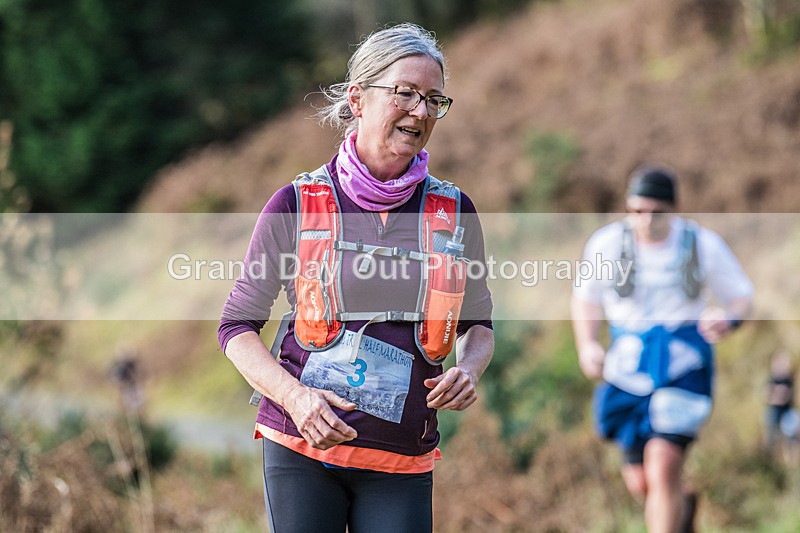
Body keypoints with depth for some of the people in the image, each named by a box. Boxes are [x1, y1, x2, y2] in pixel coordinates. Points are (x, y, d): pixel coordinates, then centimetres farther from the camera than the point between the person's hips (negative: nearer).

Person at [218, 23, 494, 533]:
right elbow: (237, 325, 3)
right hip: (301, 446, -1)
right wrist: (295, 396, -14)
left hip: (402, 463, 2)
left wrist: (470, 368, -4)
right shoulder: (297, 204, -2)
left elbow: (477, 322, 18)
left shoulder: (453, 213, 5)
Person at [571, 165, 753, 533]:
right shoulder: (606, 244, -1)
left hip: (683, 366, -2)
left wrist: (729, 318, -16)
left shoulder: (704, 245, -4)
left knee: (663, 468, -19)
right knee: (639, 483, 7)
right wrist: (587, 345, -4)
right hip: (628, 368, 3)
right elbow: (586, 298, 13)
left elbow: (741, 296, 7)